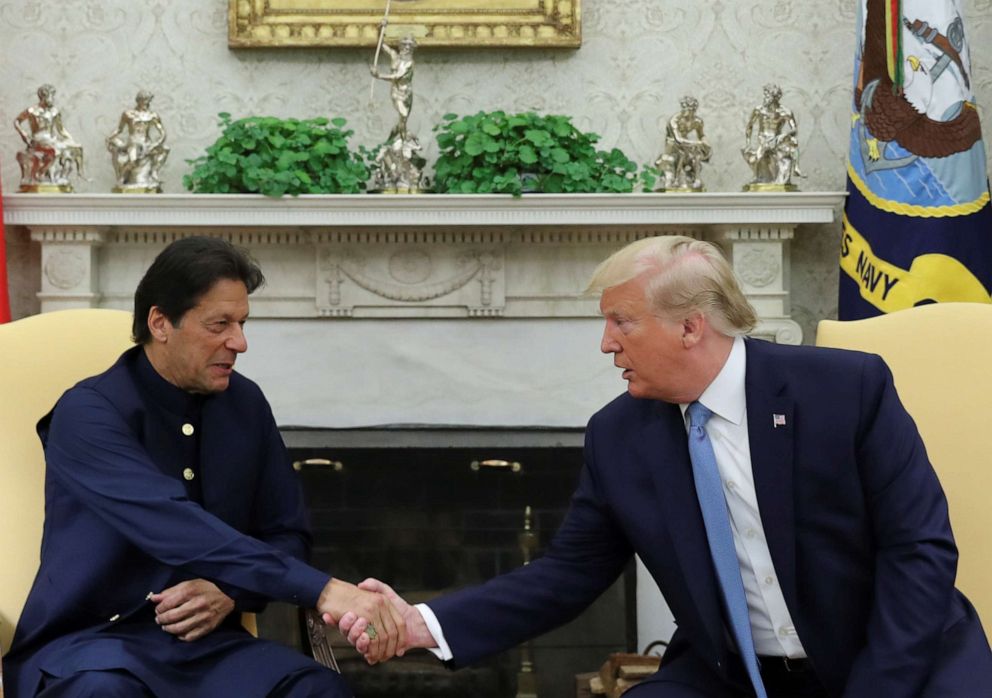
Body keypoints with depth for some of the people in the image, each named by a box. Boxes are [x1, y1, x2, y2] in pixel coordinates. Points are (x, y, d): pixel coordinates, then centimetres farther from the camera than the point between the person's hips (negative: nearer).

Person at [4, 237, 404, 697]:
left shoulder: (244, 404, 5)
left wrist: (232, 591, -12)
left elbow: (286, 535, 11)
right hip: (86, 640, -4)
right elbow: (183, 532, -29)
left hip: (204, 640, 5)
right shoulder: (88, 414, -15)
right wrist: (323, 590, -36)